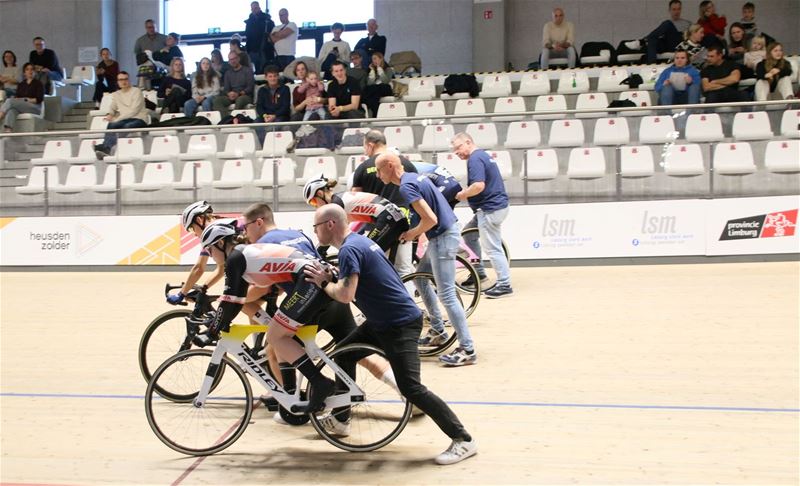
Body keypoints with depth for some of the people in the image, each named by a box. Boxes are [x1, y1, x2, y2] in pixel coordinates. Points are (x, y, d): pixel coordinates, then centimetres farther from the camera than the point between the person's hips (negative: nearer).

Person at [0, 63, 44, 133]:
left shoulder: (38, 84, 8)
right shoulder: (21, 84, 23)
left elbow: (40, 99, -3)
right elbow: (16, 97, 14)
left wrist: (27, 100, -13)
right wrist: (16, 99, -10)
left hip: (35, 108, -4)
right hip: (20, 107, 4)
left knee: (10, 101, -29)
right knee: (11, 110, -36)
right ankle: (8, 131, -57)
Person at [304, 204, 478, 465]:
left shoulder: (349, 249, -18)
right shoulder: (358, 240, 13)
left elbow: (346, 294, -29)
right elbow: (352, 285, 19)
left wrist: (324, 282, -10)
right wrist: (330, 279, 3)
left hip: (400, 324, -11)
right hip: (383, 319, 11)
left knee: (411, 388, -13)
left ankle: (463, 440, -6)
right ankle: (339, 419, 32)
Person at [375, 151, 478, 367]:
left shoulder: (406, 186, -18)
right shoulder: (415, 177, 12)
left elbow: (430, 219, -24)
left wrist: (412, 234, -8)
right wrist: (416, 232, 14)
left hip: (443, 238, -10)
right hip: (447, 231, 10)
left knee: (446, 295, -7)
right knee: (419, 277, 22)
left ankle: (467, 350, -4)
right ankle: (438, 329, 27)